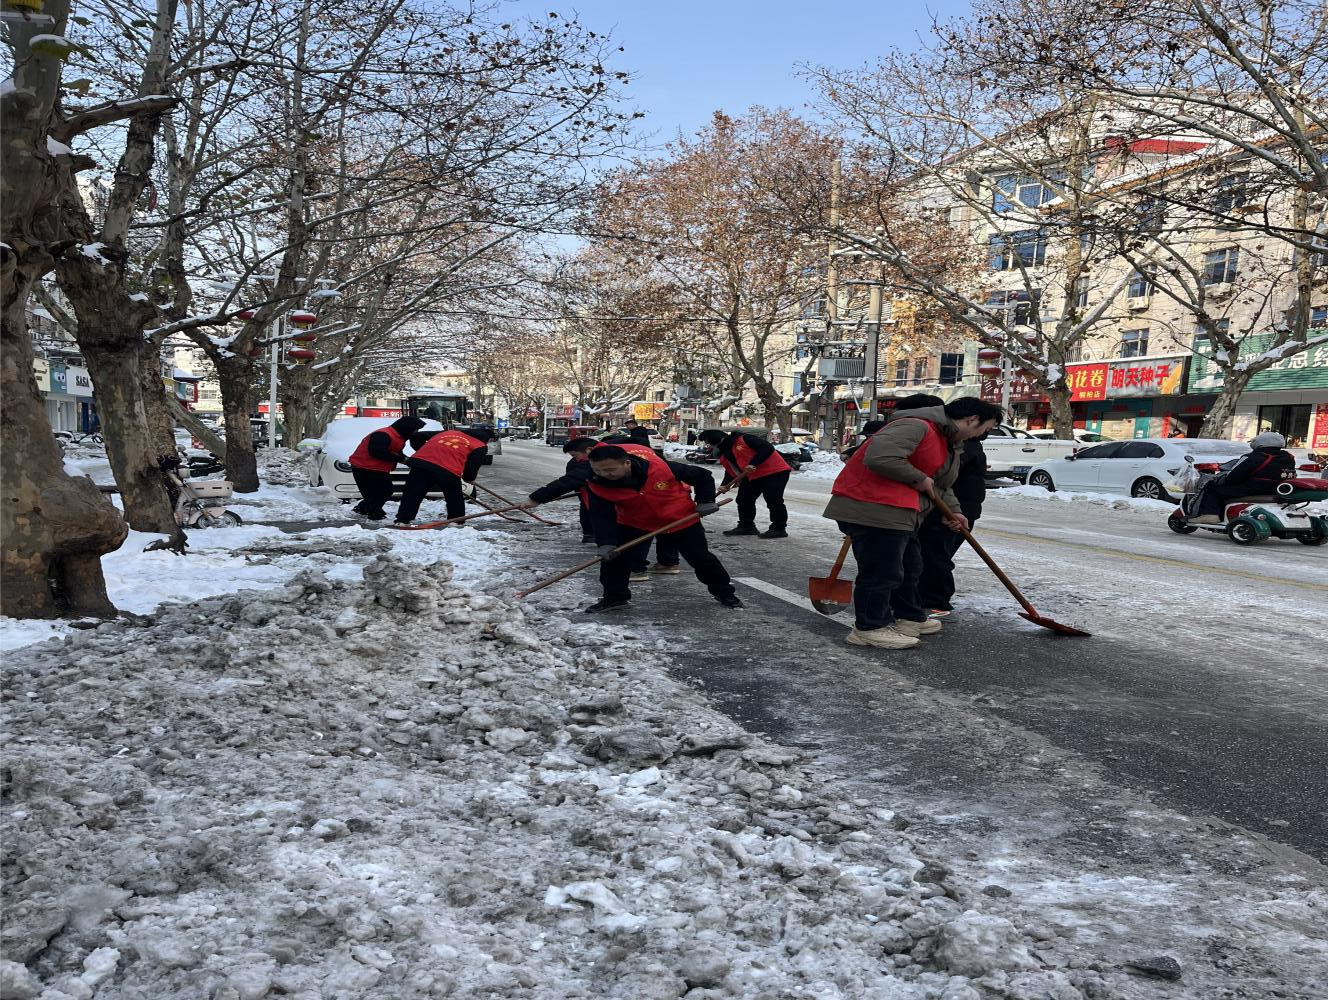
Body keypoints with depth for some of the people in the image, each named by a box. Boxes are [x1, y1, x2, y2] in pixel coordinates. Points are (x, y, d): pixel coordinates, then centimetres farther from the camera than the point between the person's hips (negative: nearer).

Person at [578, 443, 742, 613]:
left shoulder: (659, 468, -32)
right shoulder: (597, 485, -24)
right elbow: (602, 516, -19)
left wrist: (705, 501, -18)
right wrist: (606, 543, -32)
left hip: (681, 520, -2)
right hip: (633, 523, 2)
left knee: (701, 558, 5)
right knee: (613, 557, -8)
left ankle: (724, 592, 27)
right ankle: (615, 596, 15)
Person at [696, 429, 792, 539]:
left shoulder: (743, 439, -18)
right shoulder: (724, 453, 11)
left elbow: (767, 448, -25)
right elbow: (731, 471, 13)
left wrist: (753, 464, -29)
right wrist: (725, 485, -3)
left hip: (775, 472, -10)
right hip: (753, 476, 10)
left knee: (773, 501, -10)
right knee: (743, 500, 11)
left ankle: (779, 529, -2)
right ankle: (746, 526, 23)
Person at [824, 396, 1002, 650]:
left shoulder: (946, 440, 18)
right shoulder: (916, 427, -19)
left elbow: (939, 483, 31)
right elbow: (879, 457, -32)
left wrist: (953, 510, 17)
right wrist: (919, 479, -20)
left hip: (896, 513, 12)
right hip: (871, 511, -11)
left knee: (908, 566, 21)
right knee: (881, 571, -6)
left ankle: (910, 618, 35)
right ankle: (869, 628, 5)